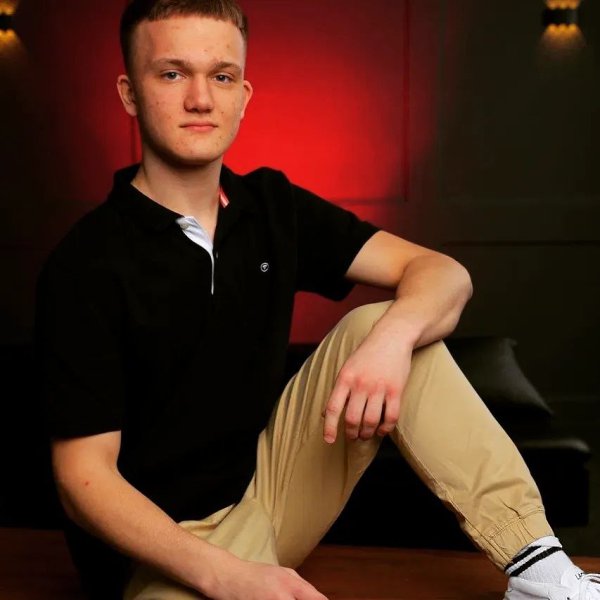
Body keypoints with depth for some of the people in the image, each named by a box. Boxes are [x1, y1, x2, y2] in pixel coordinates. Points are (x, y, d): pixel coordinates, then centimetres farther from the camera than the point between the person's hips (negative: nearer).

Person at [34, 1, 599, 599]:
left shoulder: (272, 207, 0)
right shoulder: (85, 266, -16)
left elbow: (443, 274, -3)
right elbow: (84, 478, -17)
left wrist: (393, 336, -27)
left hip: (266, 480, 6)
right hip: (162, 545, -6)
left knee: (380, 322, -11)